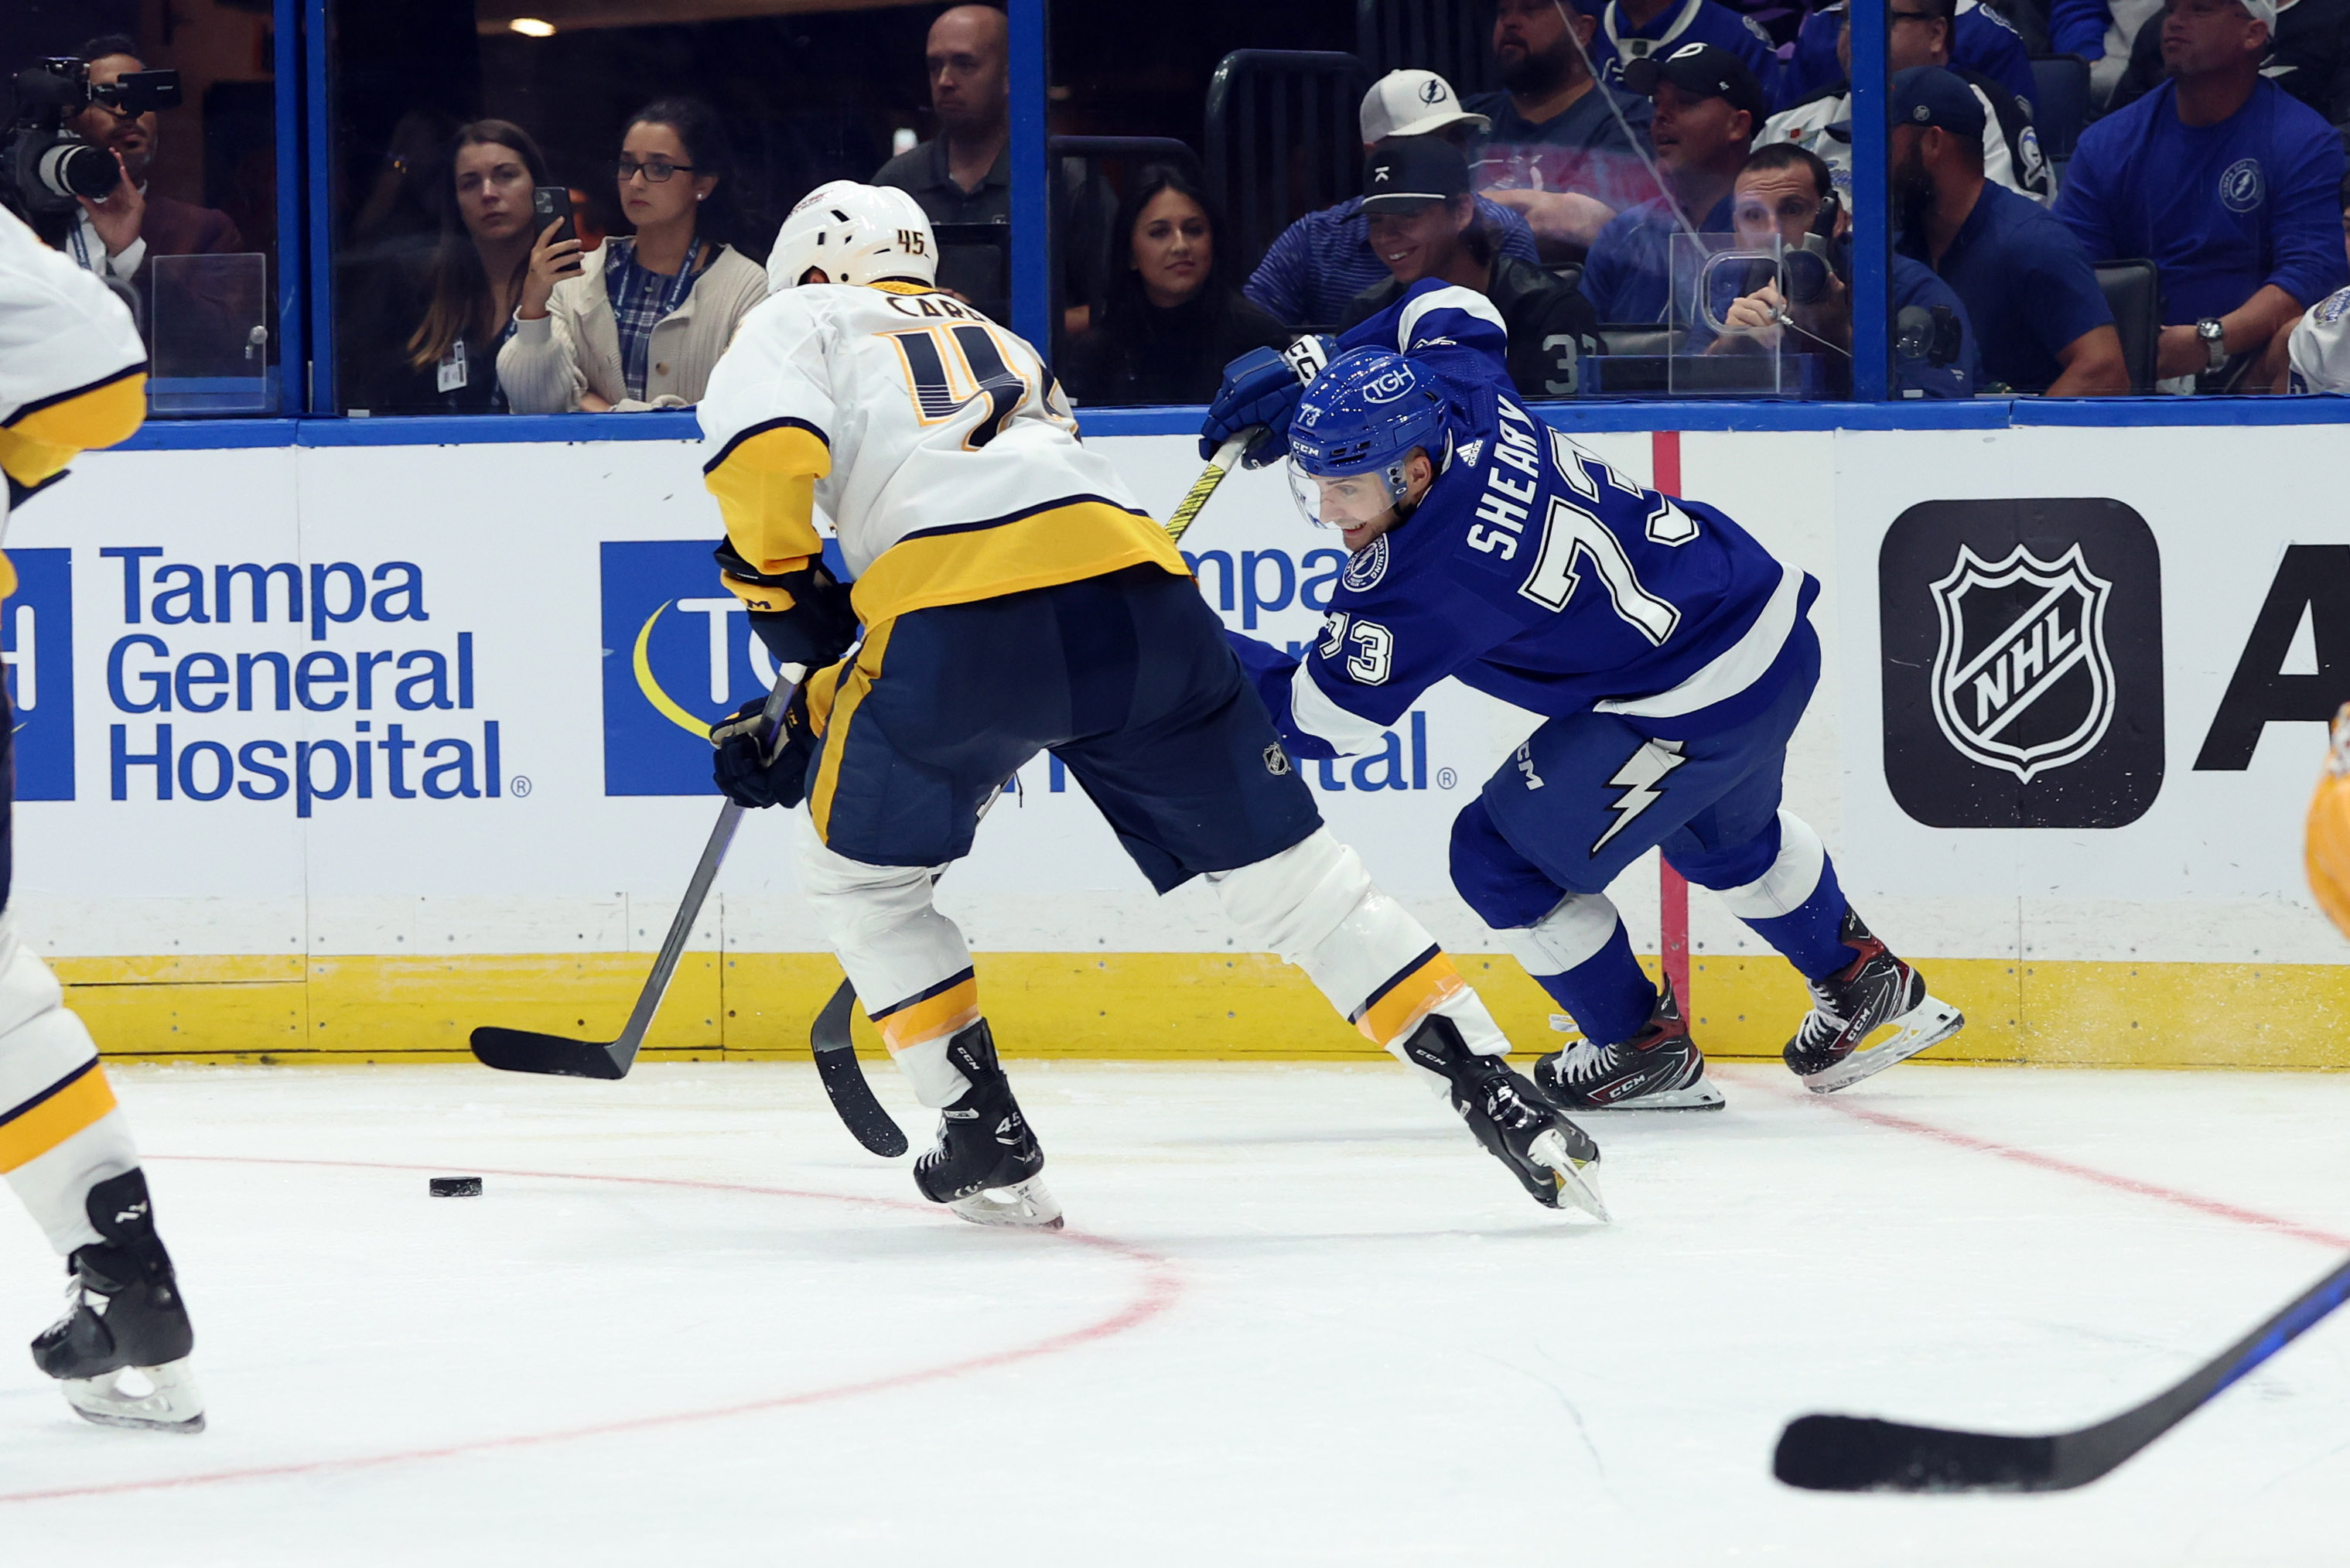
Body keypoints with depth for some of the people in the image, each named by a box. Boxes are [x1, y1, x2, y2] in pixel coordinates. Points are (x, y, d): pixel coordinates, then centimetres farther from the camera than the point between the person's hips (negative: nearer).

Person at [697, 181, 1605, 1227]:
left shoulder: (798, 324, 22)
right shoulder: (1007, 350, 40)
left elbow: (764, 454, -2)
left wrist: (789, 604, 14)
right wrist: (803, 723, 38)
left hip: (961, 622, -5)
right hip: (1137, 590, 5)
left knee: (854, 869, 20)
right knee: (1280, 866, 13)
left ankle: (986, 1140, 14)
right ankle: (1494, 1090, 6)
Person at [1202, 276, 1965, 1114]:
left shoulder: (1425, 578, -29)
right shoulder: (1456, 386, -8)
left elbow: (1316, 721, -19)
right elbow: (1447, 307, 17)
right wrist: (1304, 370, 11)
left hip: (1702, 710, -10)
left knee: (1501, 854, 1)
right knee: (1723, 833, 35)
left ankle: (1643, 1052, 17)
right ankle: (1868, 987, 53)